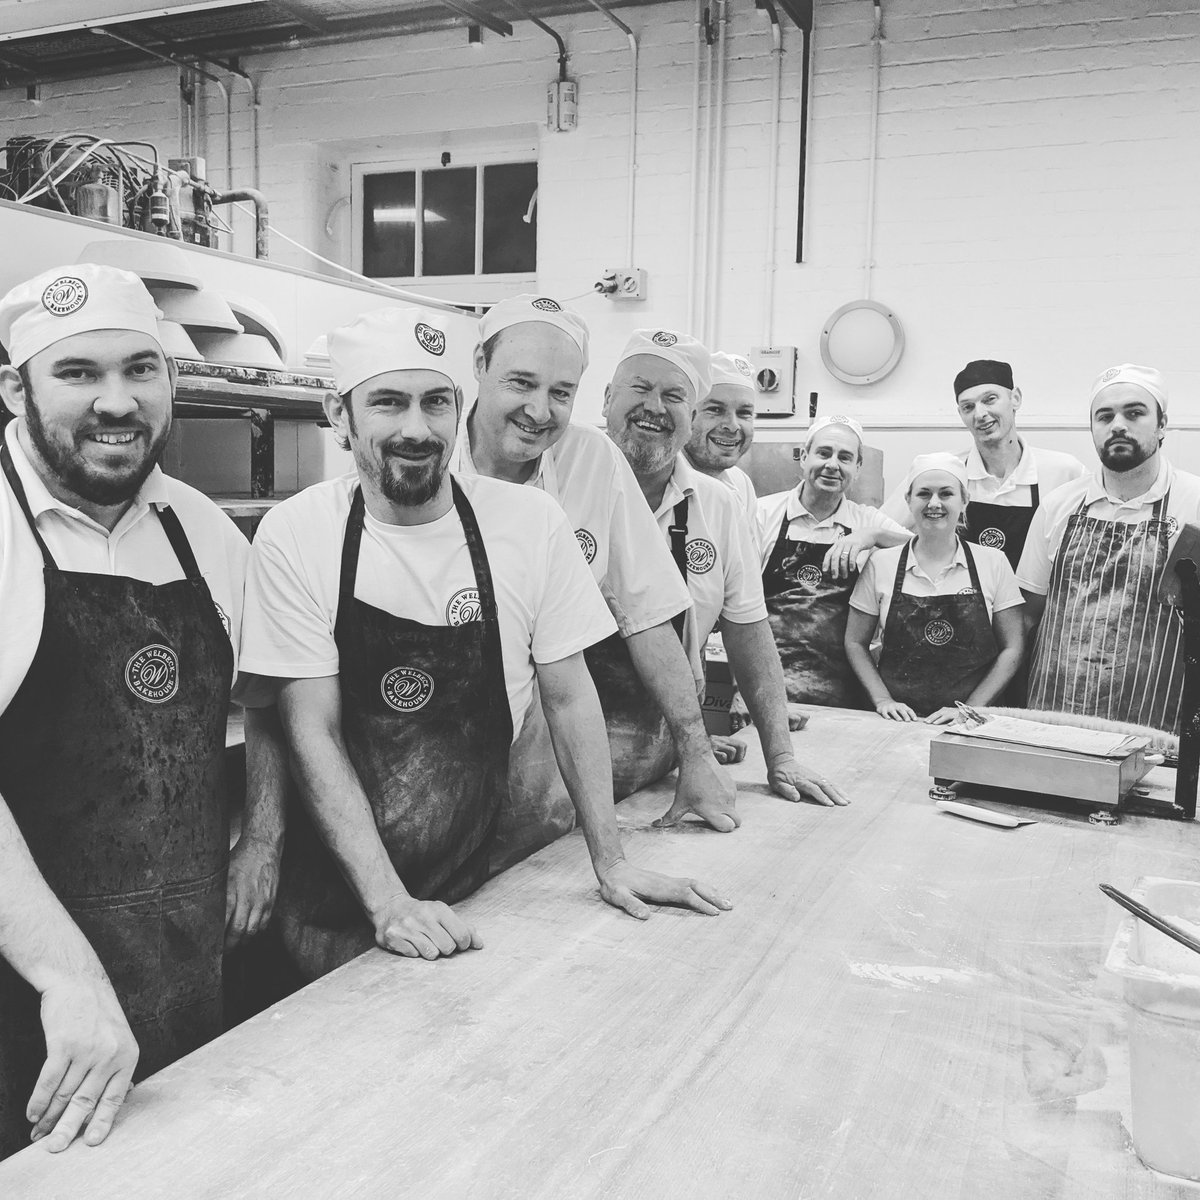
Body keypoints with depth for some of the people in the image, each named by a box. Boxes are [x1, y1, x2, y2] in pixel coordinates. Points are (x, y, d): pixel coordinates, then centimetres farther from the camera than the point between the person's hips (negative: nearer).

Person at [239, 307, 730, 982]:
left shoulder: (531, 522, -10)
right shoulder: (294, 535, -12)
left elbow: (569, 698, -1)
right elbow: (313, 732, -13)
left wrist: (611, 864, -2)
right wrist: (389, 903, -21)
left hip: (483, 888, 1)